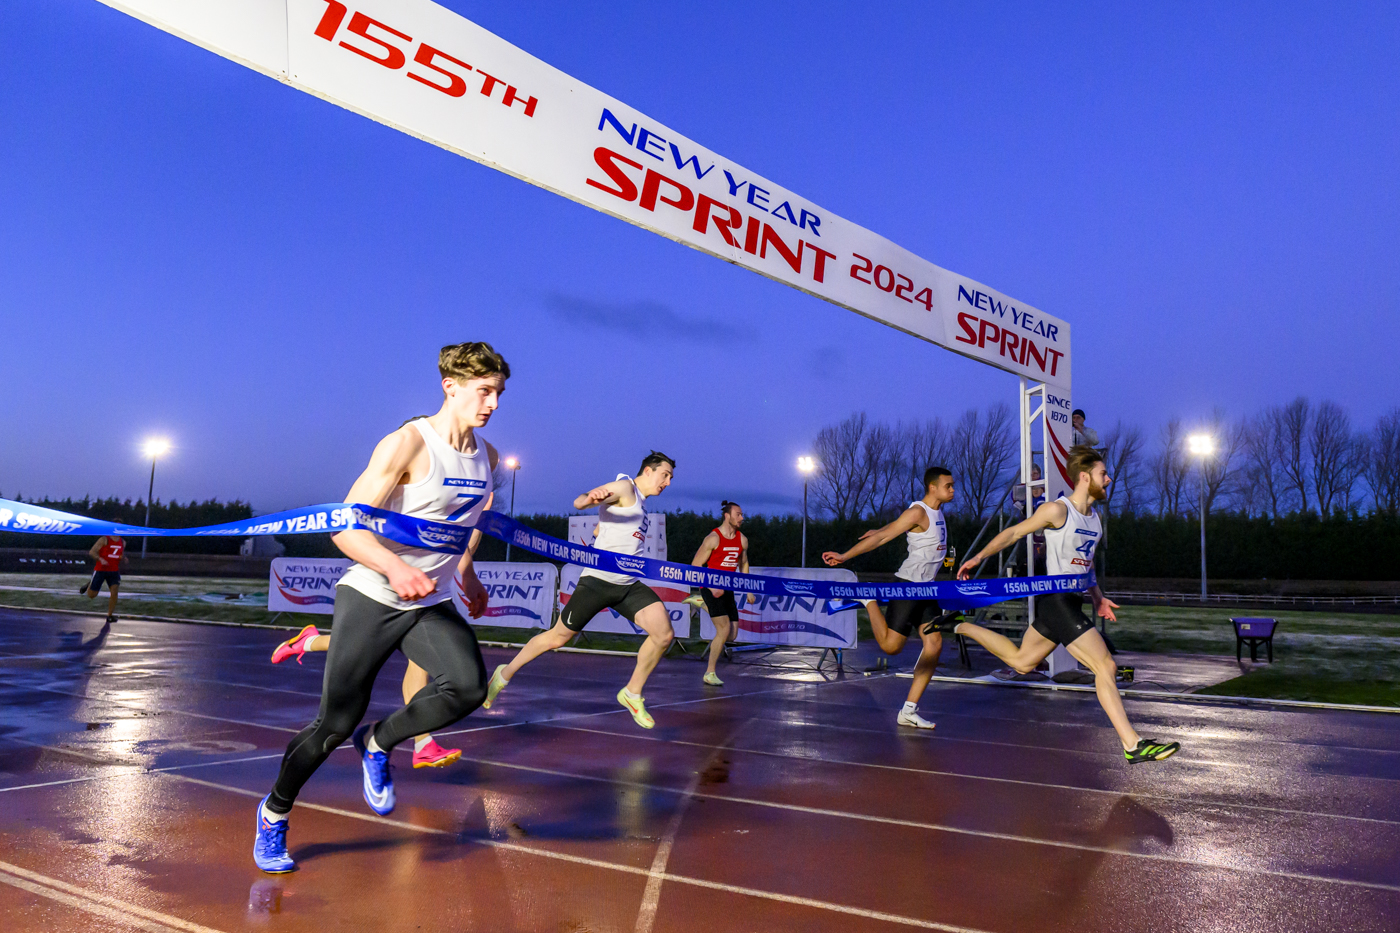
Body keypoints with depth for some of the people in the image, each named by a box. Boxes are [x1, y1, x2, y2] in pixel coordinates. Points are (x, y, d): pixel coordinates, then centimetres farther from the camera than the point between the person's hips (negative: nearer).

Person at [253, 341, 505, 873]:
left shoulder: (486, 457, 6)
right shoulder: (407, 445, -16)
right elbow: (346, 527, -20)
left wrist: (467, 576, 29)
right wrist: (394, 568, -36)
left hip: (432, 603, 5)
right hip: (372, 597, -5)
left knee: (468, 686, -22)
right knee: (336, 724, 1)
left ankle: (378, 744, 7)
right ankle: (274, 814, 29)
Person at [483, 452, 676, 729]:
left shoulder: (639, 505, 20)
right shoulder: (624, 487, -6)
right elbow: (579, 502, -24)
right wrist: (590, 497, -44)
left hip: (629, 585, 7)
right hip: (598, 580, -7)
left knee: (664, 634, -13)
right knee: (557, 638, 4)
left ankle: (633, 693, 4)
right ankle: (505, 674, 26)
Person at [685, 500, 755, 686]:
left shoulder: (742, 540, 7)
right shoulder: (713, 538, -12)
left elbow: (743, 564, 22)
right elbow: (695, 566, -11)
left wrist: (749, 590, 16)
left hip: (727, 590, 7)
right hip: (711, 588, -7)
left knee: (732, 632, 5)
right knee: (724, 629, -17)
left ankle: (701, 602, 26)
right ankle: (710, 673, -4)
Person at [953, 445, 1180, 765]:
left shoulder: (1095, 518, 14)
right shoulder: (1057, 510, -11)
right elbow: (1014, 533, -4)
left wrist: (1098, 598, 17)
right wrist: (978, 557, -4)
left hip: (1072, 601, 9)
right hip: (1056, 600, -9)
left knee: (1021, 661, 18)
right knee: (1105, 667, -12)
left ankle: (961, 626, 31)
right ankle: (1133, 745, -6)